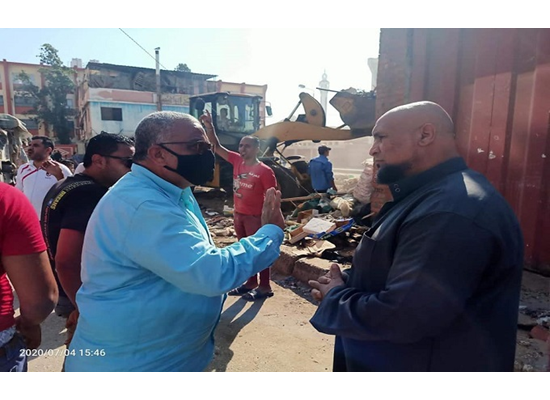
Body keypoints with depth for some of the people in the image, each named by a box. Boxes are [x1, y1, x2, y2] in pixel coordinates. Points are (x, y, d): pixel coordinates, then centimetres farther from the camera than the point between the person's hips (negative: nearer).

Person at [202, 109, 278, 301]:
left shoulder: (265, 171, -15)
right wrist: (209, 126, -10)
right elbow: (217, 147, 2)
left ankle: (265, 287, 16)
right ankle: (250, 282, 31)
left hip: (256, 217, -7)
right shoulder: (237, 161, 3)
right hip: (238, 214, 7)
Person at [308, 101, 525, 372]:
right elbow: (391, 269, 13)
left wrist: (335, 298, -16)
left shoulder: (453, 211, -29)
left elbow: (398, 316, -34)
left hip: (423, 363, -9)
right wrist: (345, 283, -6)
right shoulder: (429, 196, 7)